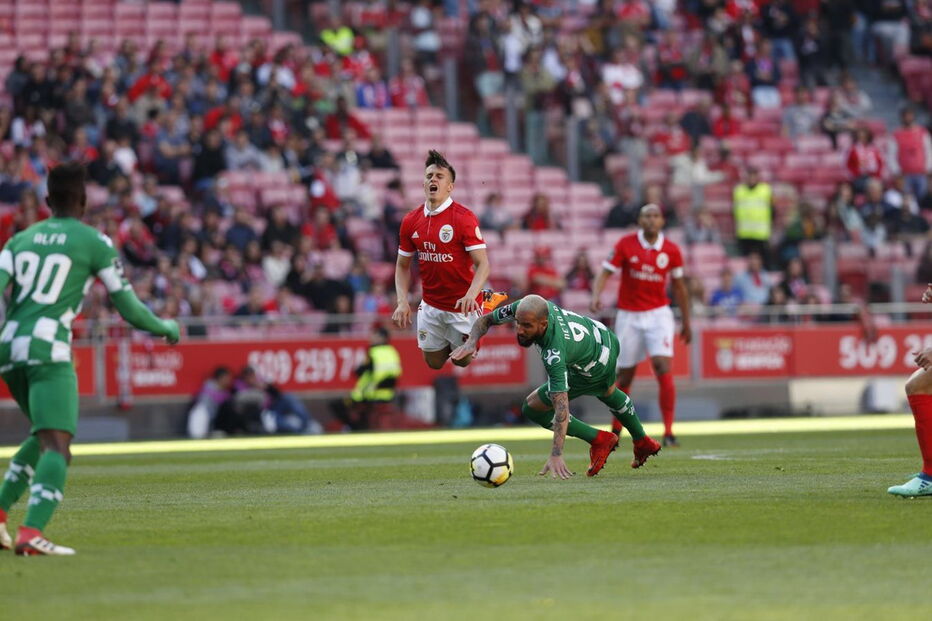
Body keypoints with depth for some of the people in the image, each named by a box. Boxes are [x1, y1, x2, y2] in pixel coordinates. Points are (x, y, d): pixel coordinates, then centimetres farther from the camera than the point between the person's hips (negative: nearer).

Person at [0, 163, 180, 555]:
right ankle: (32, 532, -31)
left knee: (45, 436, 25)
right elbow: (128, 308, 8)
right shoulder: (95, 243, 6)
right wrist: (167, 328, 25)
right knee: (57, 445, -12)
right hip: (48, 350, -6)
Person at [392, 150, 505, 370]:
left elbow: (482, 264, -20)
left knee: (462, 360, 10)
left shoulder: (464, 217, -18)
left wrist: (471, 295, -38)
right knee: (434, 363, 15)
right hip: (431, 306, 4)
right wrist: (403, 302, -8)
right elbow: (403, 265, 7)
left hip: (463, 305, -4)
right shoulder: (411, 221, -3)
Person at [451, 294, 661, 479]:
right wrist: (472, 341, -29)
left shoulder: (554, 354, -45)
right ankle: (642, 443, 64)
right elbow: (487, 319, -8)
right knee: (608, 393, 37)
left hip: (594, 369, -8)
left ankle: (599, 441, 8)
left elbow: (561, 406, -47)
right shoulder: (523, 308, -27)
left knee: (533, 408, -5)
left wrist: (556, 455, -51)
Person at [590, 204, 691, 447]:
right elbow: (605, 273, -7)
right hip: (629, 316, 0)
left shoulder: (671, 251, -1)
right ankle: (615, 431, 27)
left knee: (663, 368, -17)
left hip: (658, 315, 0)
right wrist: (596, 297, -27)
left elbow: (679, 287, 10)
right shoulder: (625, 245, -5)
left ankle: (668, 433, -17)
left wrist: (686, 323, 15)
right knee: (625, 376, 7)